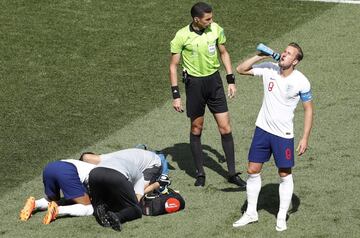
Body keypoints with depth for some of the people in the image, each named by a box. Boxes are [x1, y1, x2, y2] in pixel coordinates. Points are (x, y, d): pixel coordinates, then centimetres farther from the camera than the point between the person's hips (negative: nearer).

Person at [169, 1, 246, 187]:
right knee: (196, 129, 7)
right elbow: (173, 65, -5)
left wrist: (231, 80, 8)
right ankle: (200, 173, 19)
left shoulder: (215, 29, -4)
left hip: (214, 80, 3)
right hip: (194, 83, -3)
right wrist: (175, 95, -9)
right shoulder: (182, 36, -13)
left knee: (225, 128, 0)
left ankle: (232, 173, 9)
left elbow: (224, 53, 12)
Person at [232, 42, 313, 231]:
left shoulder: (301, 81, -14)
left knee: (285, 175, 6)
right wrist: (259, 57, -13)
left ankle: (281, 217, 20)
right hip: (262, 129, 3)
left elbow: (308, 109, -6)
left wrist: (305, 138, -9)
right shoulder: (269, 69, -6)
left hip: (284, 134, -3)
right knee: (252, 170, 7)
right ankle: (251, 213, 21)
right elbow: (241, 69, 1)